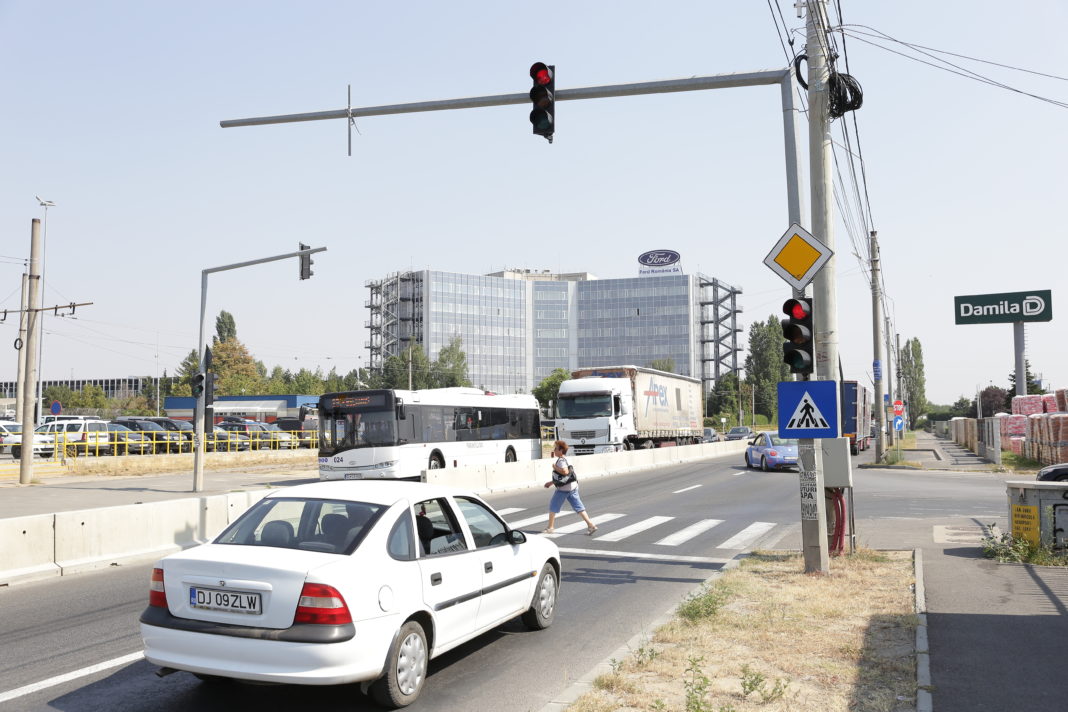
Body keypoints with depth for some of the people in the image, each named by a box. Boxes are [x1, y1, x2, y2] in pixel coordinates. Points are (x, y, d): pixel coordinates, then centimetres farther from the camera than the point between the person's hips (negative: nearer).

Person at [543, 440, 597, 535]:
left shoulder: (561, 460, -14)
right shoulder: (565, 459, 18)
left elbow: (565, 471, -32)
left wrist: (555, 467, -17)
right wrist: (552, 482, 28)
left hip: (564, 488, -9)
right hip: (573, 486, 9)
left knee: (553, 507, 5)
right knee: (578, 507, 6)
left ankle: (550, 528, 14)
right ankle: (591, 525, -2)